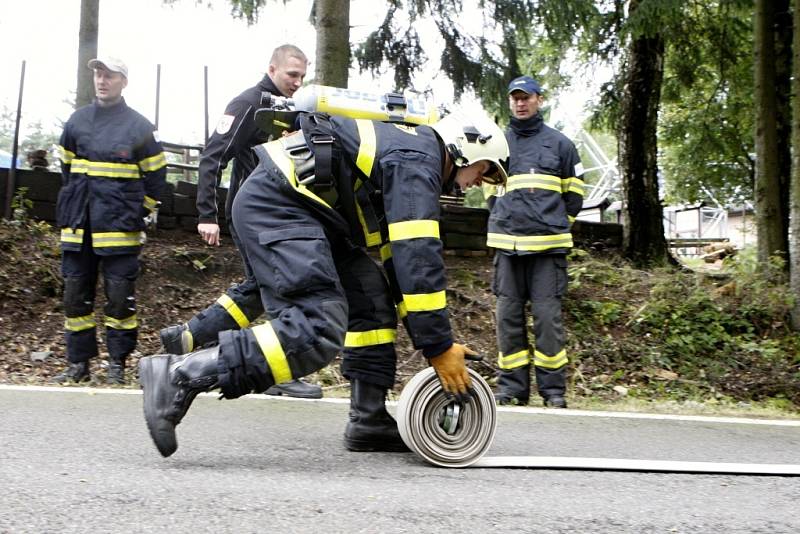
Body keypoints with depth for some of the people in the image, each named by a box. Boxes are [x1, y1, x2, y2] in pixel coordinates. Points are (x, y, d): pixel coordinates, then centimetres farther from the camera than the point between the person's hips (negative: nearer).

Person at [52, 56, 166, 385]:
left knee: (120, 295, -4)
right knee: (76, 293, 5)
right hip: (79, 226, 4)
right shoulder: (78, 121, 9)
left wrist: (144, 212, 6)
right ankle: (78, 363, 14)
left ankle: (117, 364, 6)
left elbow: (155, 174, 6)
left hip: (120, 225, -4)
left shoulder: (139, 127, -1)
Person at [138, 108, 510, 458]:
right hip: (276, 204, -11)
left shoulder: (406, 152, 23)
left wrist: (436, 337, 23)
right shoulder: (418, 162, -9)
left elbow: (398, 255, 26)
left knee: (373, 299, 12)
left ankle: (370, 422, 12)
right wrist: (439, 347, -13)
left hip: (298, 209, 11)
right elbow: (417, 261, -17)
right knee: (319, 330, -23)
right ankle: (181, 375, -25)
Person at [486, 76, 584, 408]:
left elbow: (574, 195, 12)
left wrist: (555, 226, 9)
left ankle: (553, 388, 1)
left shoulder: (559, 144, 8)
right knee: (508, 315, 4)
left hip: (547, 245, -2)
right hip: (506, 245, 3)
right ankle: (511, 386, 10)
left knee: (547, 315, -5)